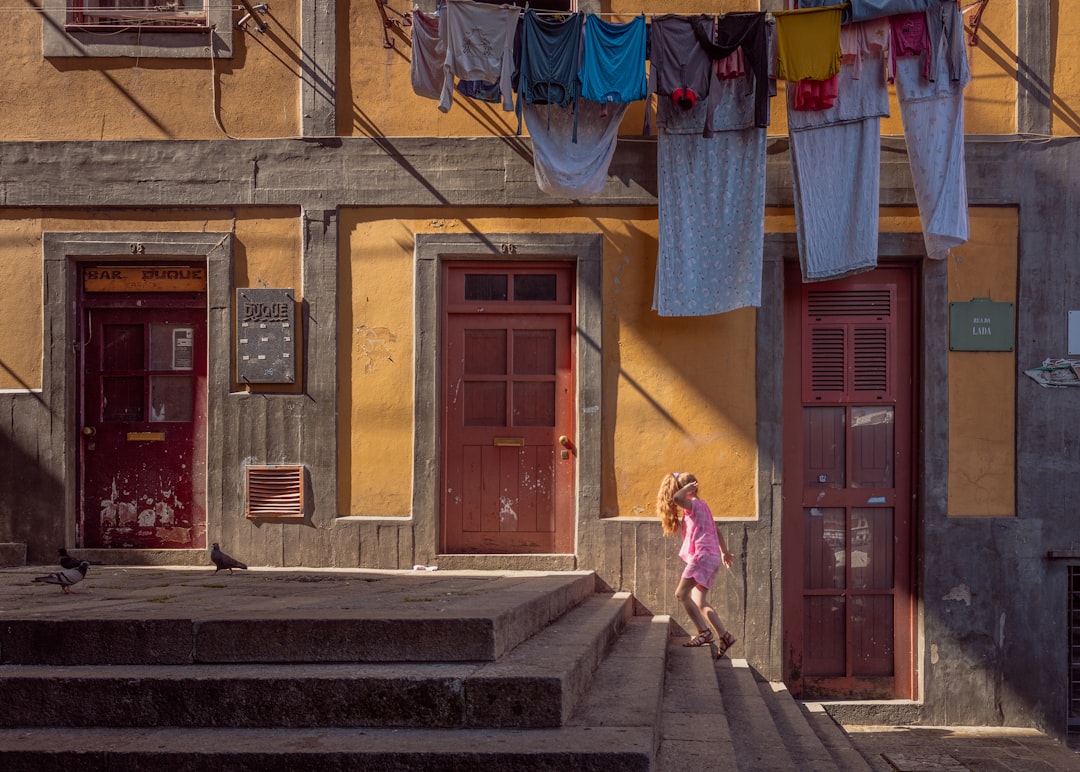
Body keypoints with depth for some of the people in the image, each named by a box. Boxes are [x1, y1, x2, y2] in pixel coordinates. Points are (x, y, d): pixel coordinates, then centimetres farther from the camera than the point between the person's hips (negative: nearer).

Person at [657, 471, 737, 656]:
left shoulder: (694, 505, -5)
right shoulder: (701, 506, 23)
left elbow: (677, 498, -27)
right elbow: (717, 532, 29)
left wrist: (688, 488, -10)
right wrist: (724, 552, 35)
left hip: (703, 554, -10)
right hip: (713, 557, 10)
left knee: (681, 594, -14)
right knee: (700, 603, 9)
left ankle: (704, 632, -16)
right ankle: (724, 636, 7)